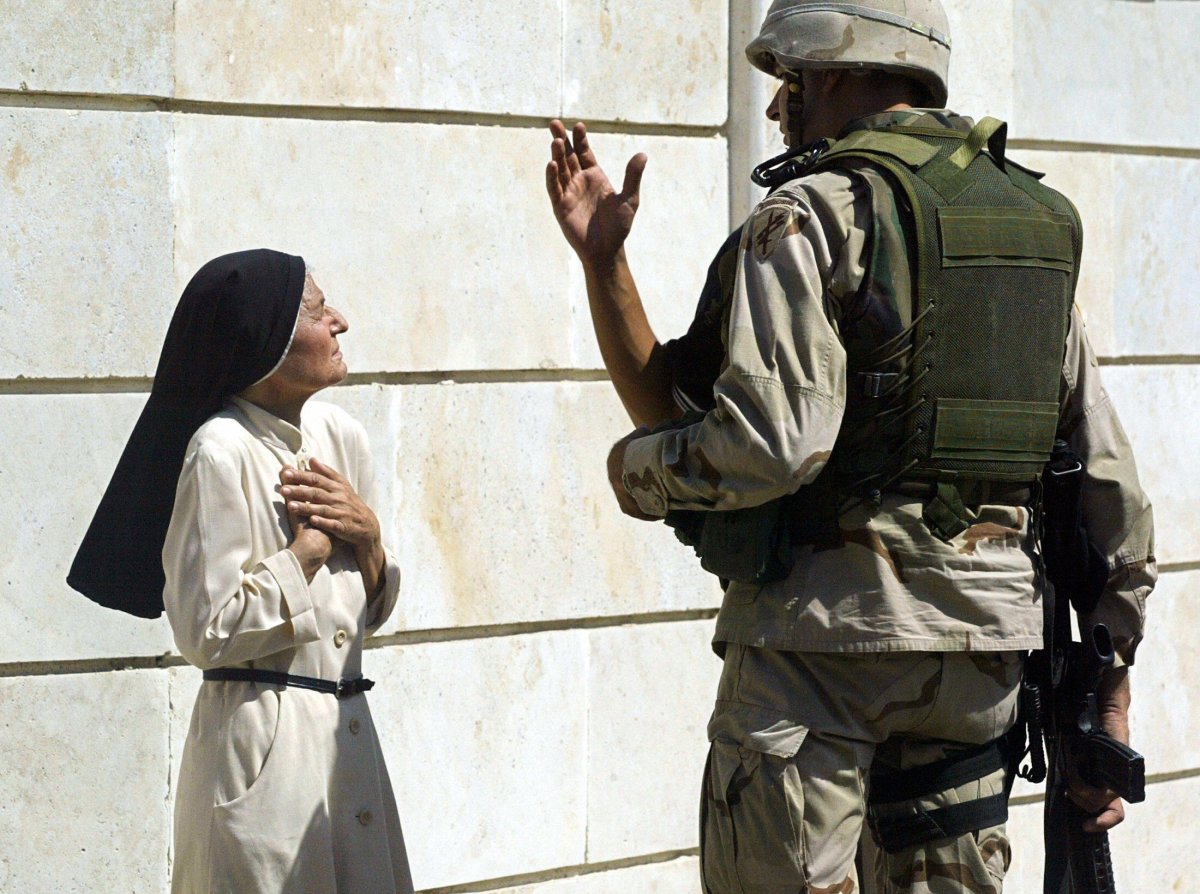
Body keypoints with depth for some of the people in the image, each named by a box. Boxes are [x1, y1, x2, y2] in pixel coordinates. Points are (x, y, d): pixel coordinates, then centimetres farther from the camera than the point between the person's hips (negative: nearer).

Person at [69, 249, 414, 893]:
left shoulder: (340, 436, 8)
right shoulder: (222, 452, -14)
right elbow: (209, 632, -18)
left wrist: (367, 538, -3)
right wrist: (309, 546, -10)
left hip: (346, 731, 7)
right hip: (264, 740, -7)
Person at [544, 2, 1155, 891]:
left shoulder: (813, 215, -8)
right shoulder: (1039, 224, 14)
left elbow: (769, 445, -18)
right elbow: (1107, 477, 11)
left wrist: (636, 466, 0)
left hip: (829, 625, -7)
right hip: (987, 641, 7)